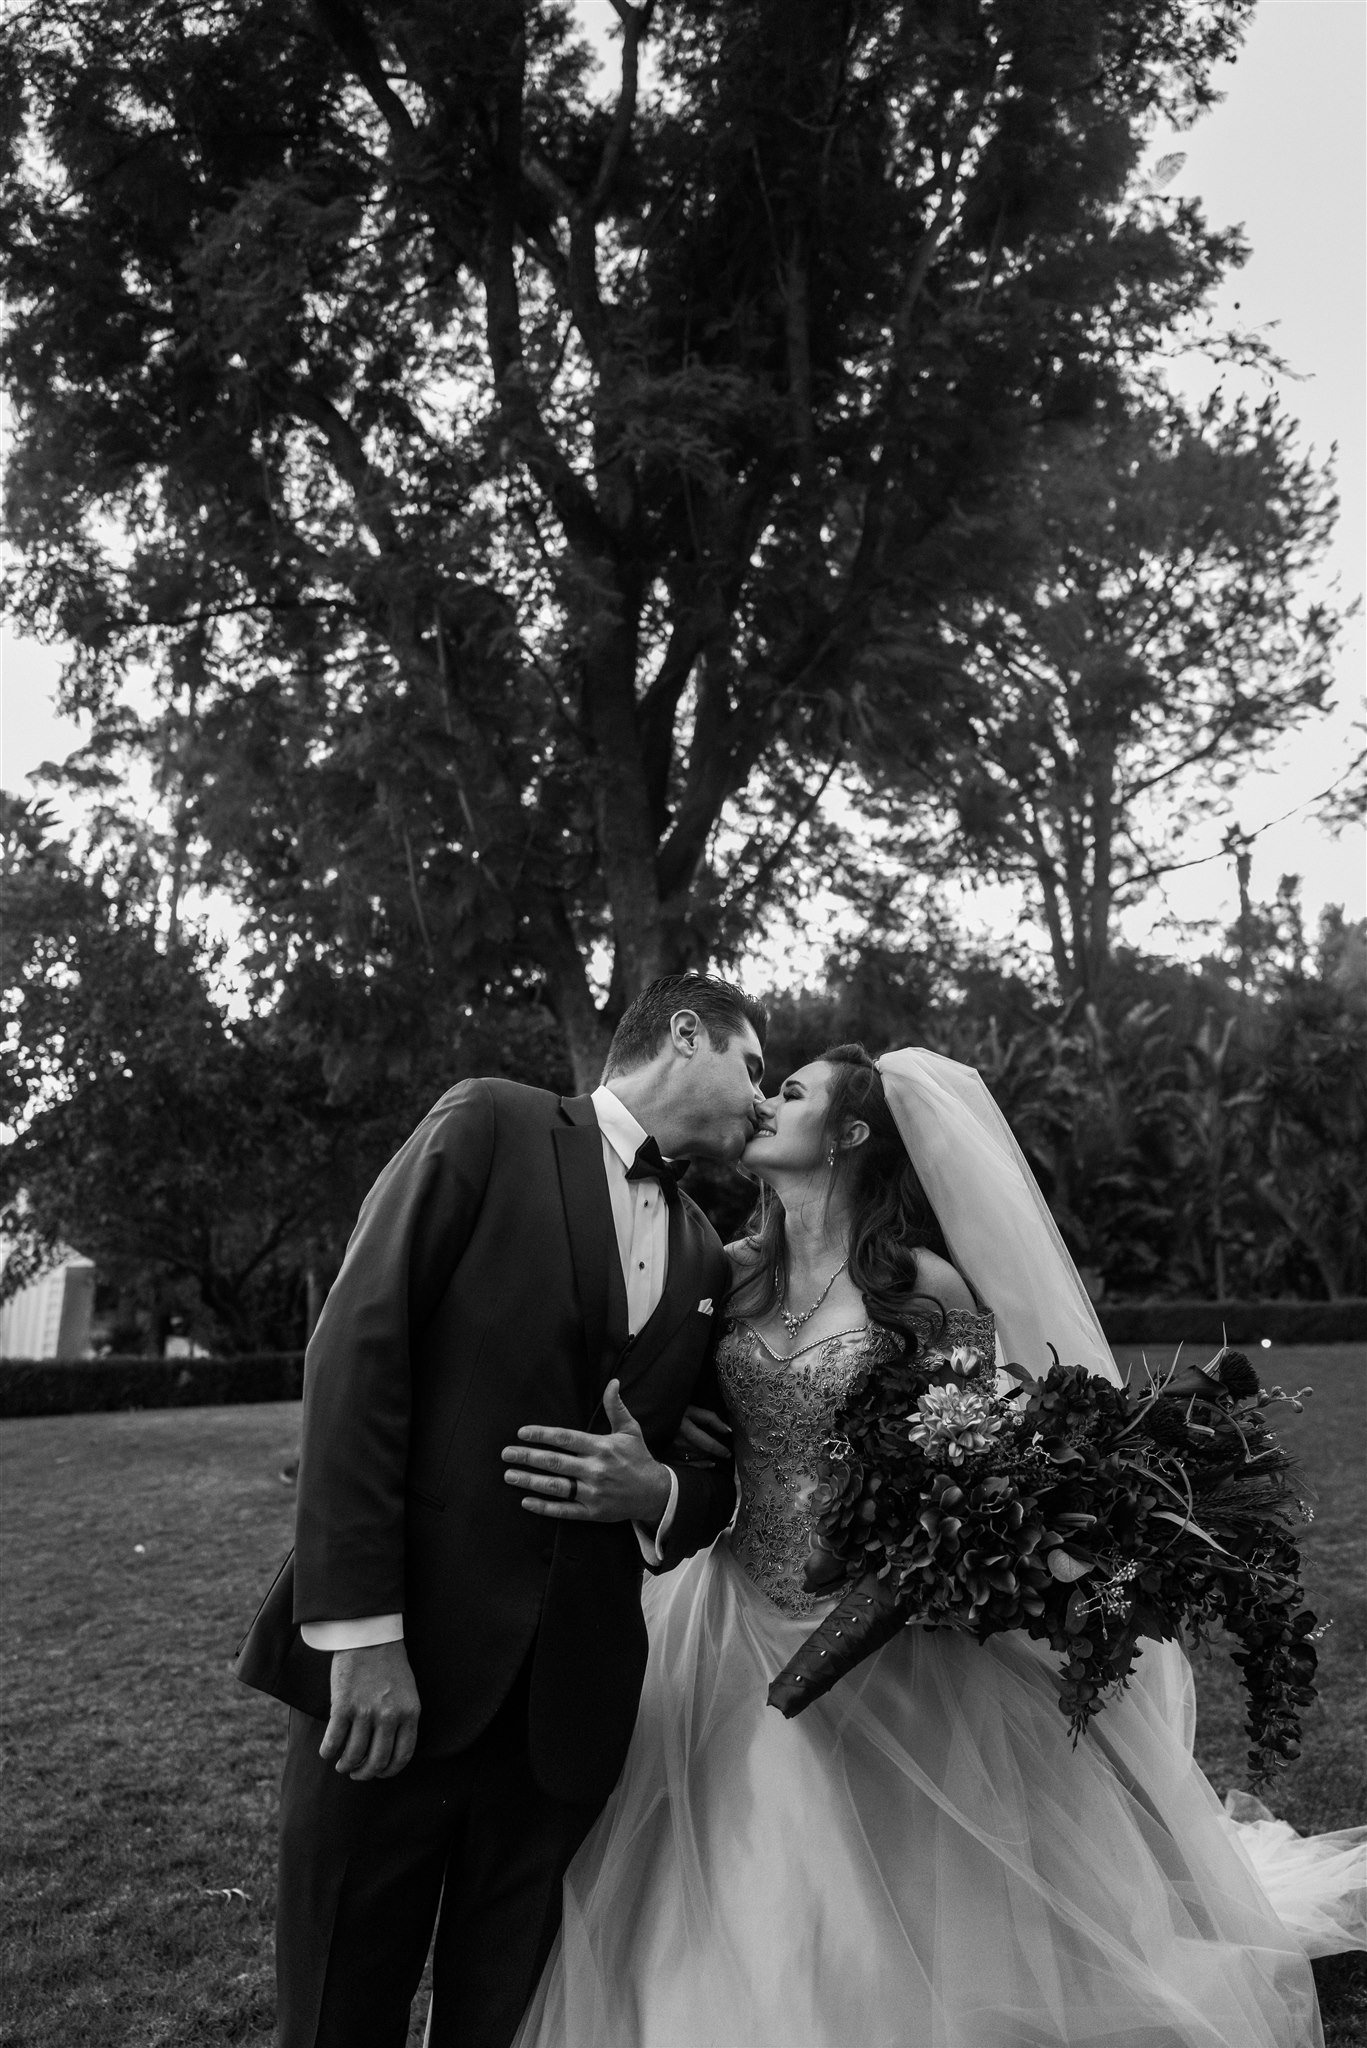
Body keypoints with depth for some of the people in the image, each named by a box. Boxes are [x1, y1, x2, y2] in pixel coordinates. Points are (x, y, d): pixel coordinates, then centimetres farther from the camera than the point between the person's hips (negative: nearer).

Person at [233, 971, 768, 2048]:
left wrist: (661, 1494, -7)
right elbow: (357, 1348, -12)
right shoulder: (491, 1124, -4)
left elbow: (717, 1474, 17)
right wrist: (361, 1629, -17)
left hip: (572, 1703, 5)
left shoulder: (706, 1257, 13)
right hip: (394, 1668, -4)